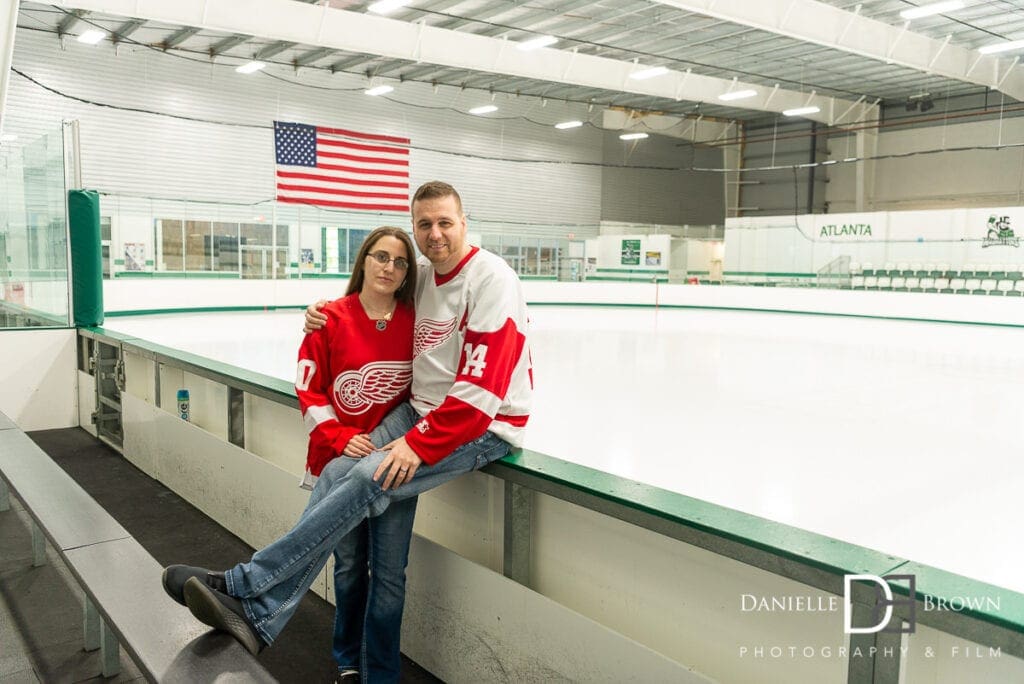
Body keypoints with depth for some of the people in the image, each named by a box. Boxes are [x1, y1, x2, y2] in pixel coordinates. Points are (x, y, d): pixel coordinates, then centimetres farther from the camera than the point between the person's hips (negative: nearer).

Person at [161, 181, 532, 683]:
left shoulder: (490, 278, -16)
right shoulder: (421, 278, 8)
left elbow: (483, 386, -22)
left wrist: (420, 444, -21)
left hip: (485, 425, -7)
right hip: (423, 410, 7)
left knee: (368, 480, -23)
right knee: (336, 472, -11)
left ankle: (244, 586, -12)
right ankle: (260, 616, -8)